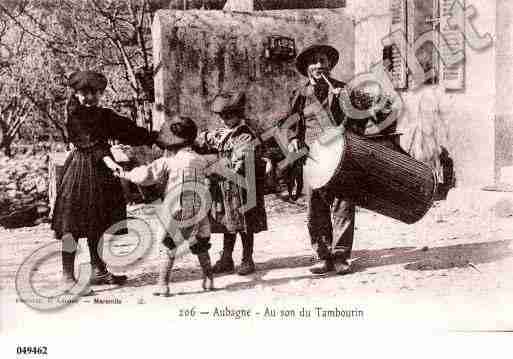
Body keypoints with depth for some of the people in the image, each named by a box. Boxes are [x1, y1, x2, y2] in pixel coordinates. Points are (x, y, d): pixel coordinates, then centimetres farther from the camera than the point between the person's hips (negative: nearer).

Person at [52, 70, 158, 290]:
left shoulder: (106, 115, 13)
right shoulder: (74, 115, -7)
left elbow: (130, 131, 13)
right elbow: (90, 140, -20)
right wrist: (107, 159, -33)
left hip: (102, 172, 7)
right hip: (80, 169, -7)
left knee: (99, 224, 11)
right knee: (72, 224, -4)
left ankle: (99, 271, 21)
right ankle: (68, 275, 2)